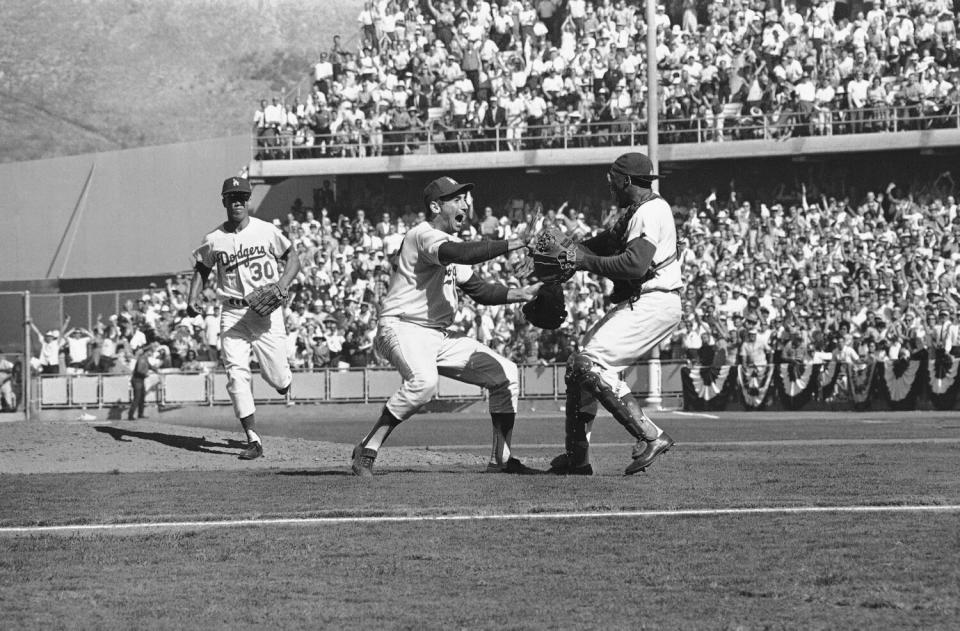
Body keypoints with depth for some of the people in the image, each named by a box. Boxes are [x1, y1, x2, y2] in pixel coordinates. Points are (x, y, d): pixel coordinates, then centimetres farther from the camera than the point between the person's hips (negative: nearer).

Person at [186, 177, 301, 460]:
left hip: (266, 310, -1)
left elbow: (293, 259, 6)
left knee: (277, 378, 0)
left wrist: (282, 284, -11)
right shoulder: (213, 240, 2)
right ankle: (253, 440, -12)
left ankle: (283, 380, 41)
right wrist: (193, 299, 0)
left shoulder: (267, 231, -2)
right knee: (236, 374, -13)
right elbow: (202, 269, 16)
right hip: (232, 313, 1)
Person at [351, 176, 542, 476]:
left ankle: (501, 460, 12)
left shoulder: (450, 242, 18)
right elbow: (460, 254, -32)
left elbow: (479, 290, 22)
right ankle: (366, 451, -27)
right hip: (404, 329, -10)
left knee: (504, 372, 6)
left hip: (440, 335, 10)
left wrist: (523, 293, 10)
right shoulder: (424, 235, -13)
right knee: (424, 380, -38)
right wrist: (515, 244, -29)